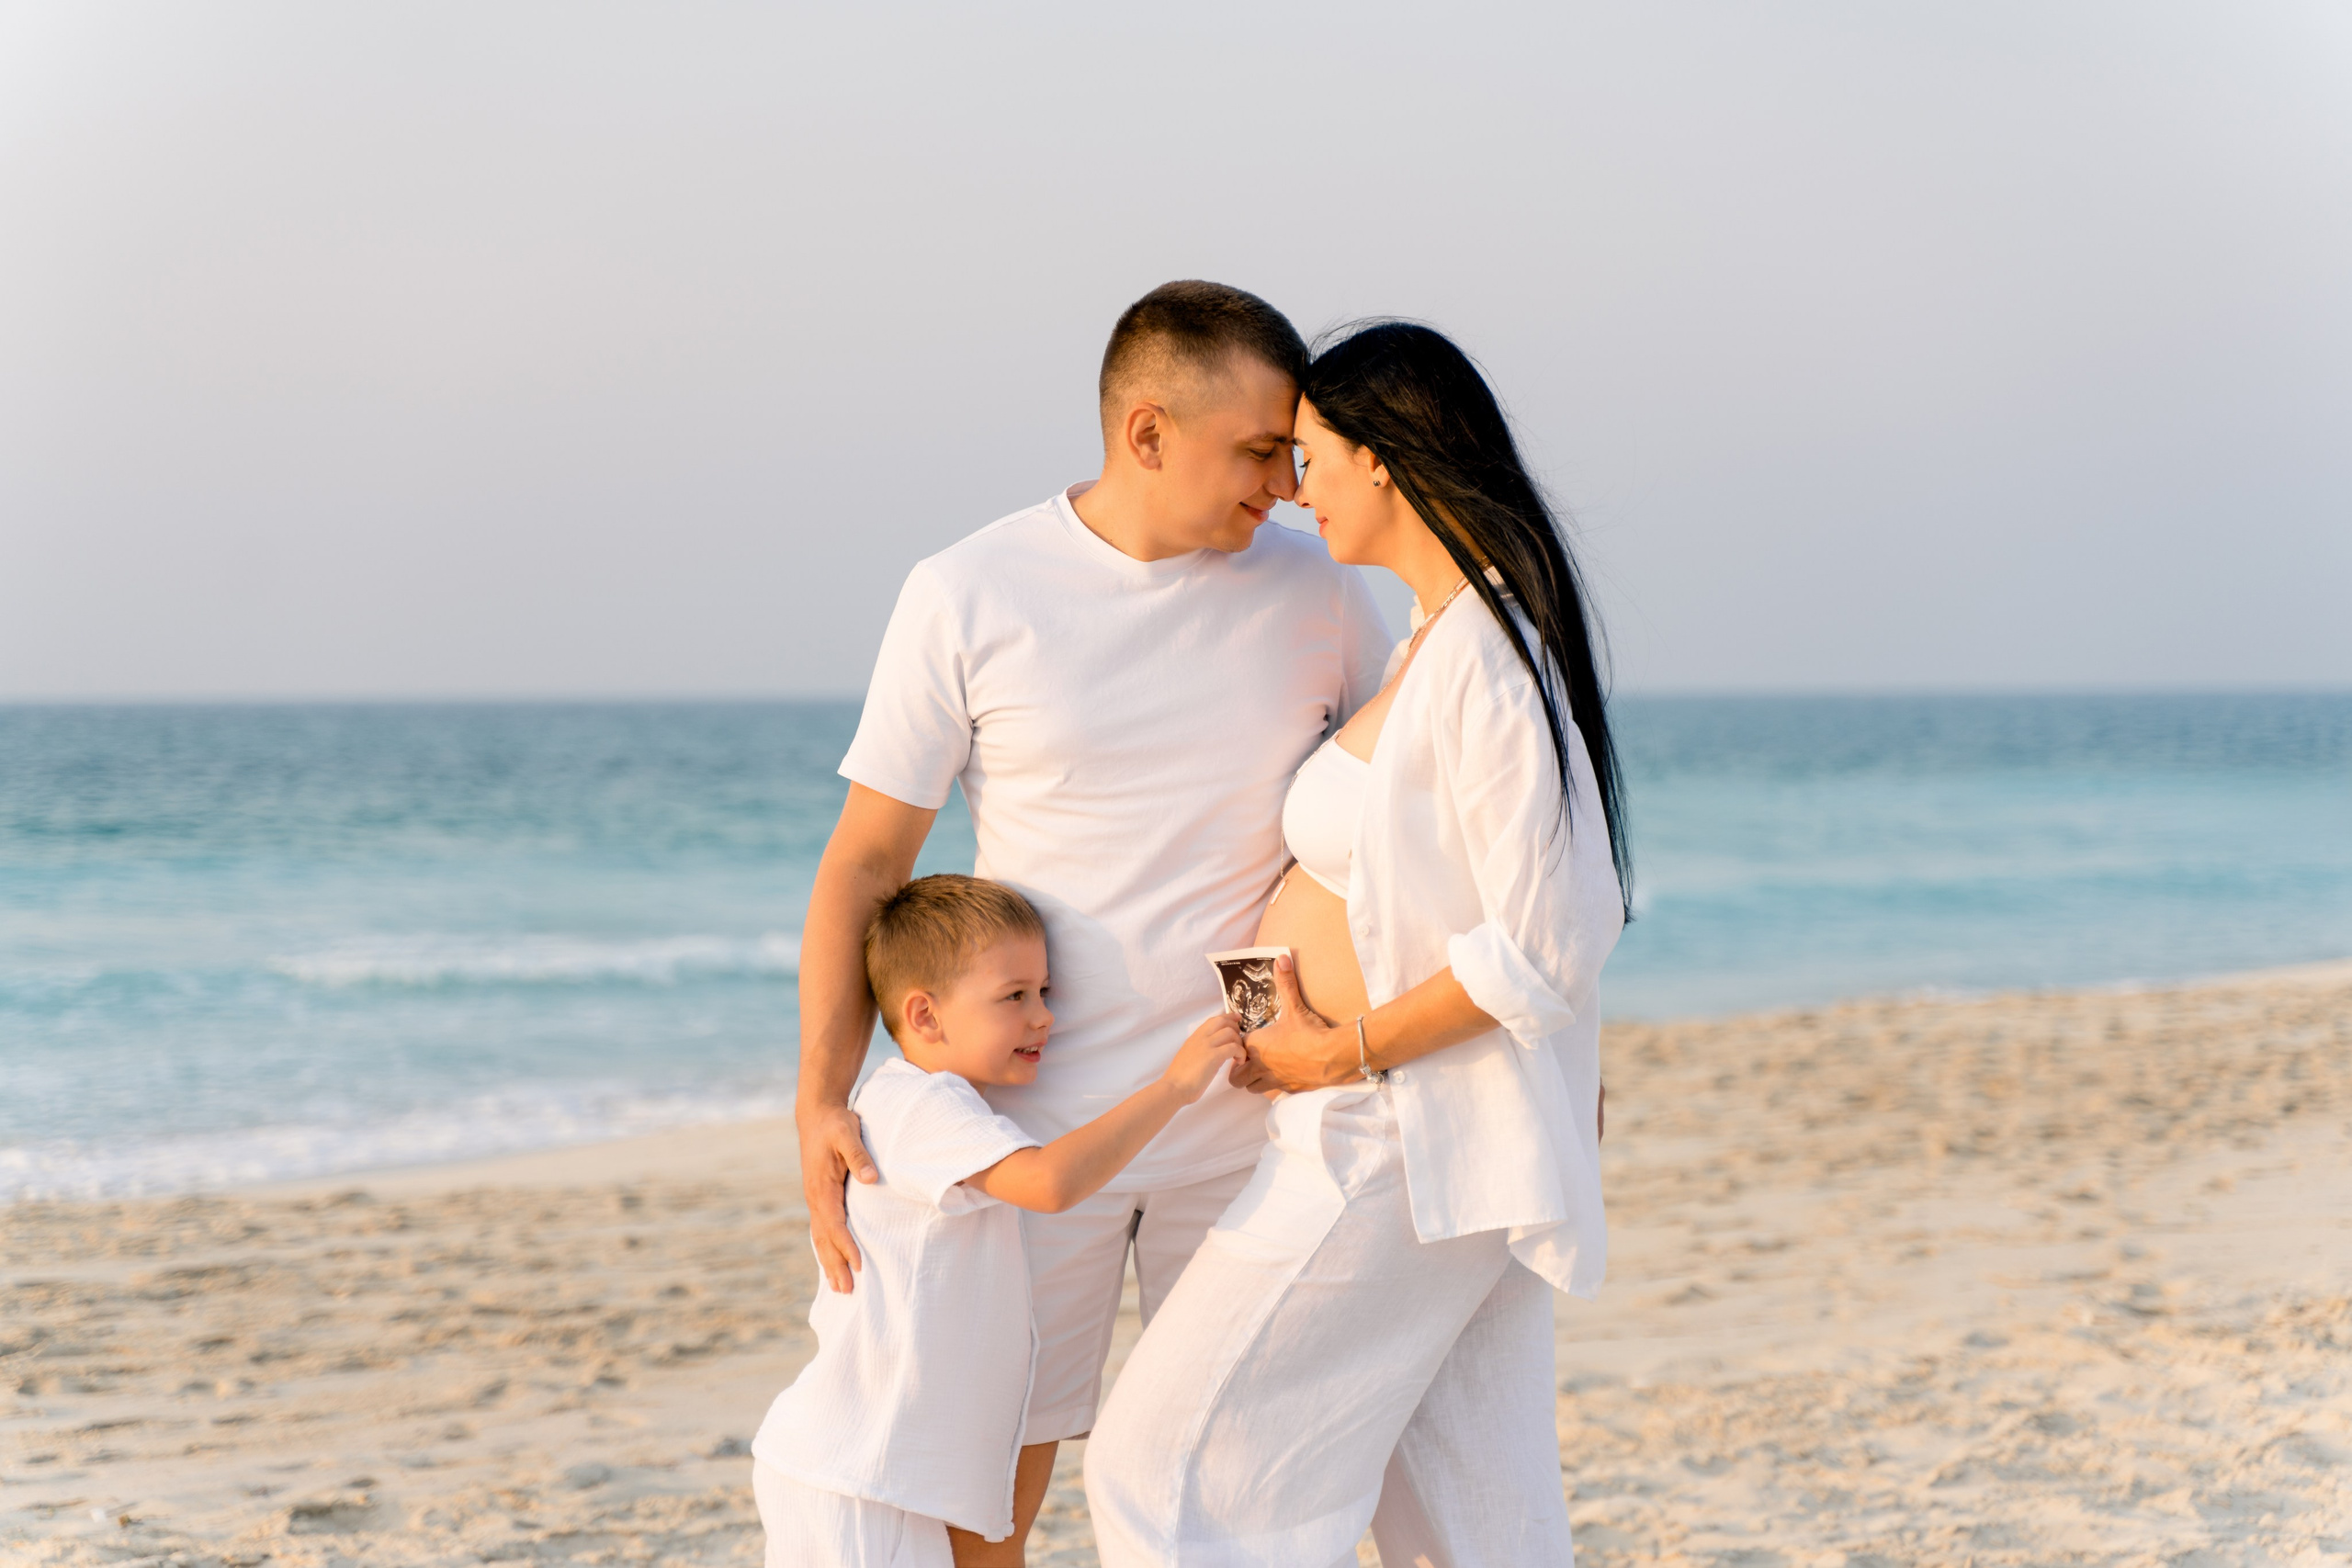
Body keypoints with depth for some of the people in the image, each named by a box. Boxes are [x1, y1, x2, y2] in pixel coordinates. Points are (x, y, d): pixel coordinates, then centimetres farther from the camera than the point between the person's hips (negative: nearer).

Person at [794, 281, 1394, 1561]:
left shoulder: (1315, 594, 1)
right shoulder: (968, 599, -5)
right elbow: (864, 862, -2)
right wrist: (821, 1099, -12)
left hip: (1249, 1124, 2)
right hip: (1036, 1122, -2)